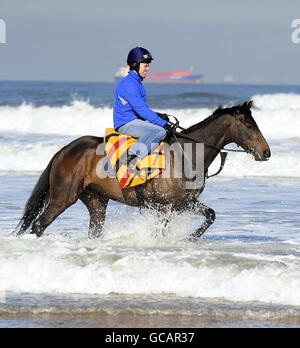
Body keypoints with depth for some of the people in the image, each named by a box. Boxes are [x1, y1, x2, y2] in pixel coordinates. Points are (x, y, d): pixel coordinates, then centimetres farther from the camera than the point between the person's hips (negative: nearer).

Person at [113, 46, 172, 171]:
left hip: (135, 121, 11)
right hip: (126, 124, -11)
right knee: (160, 130, -25)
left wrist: (157, 115, 8)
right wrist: (162, 123, -21)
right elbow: (141, 109, -22)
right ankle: (132, 155, -33)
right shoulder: (128, 84, -16)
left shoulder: (137, 83, 19)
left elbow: (142, 108, 26)